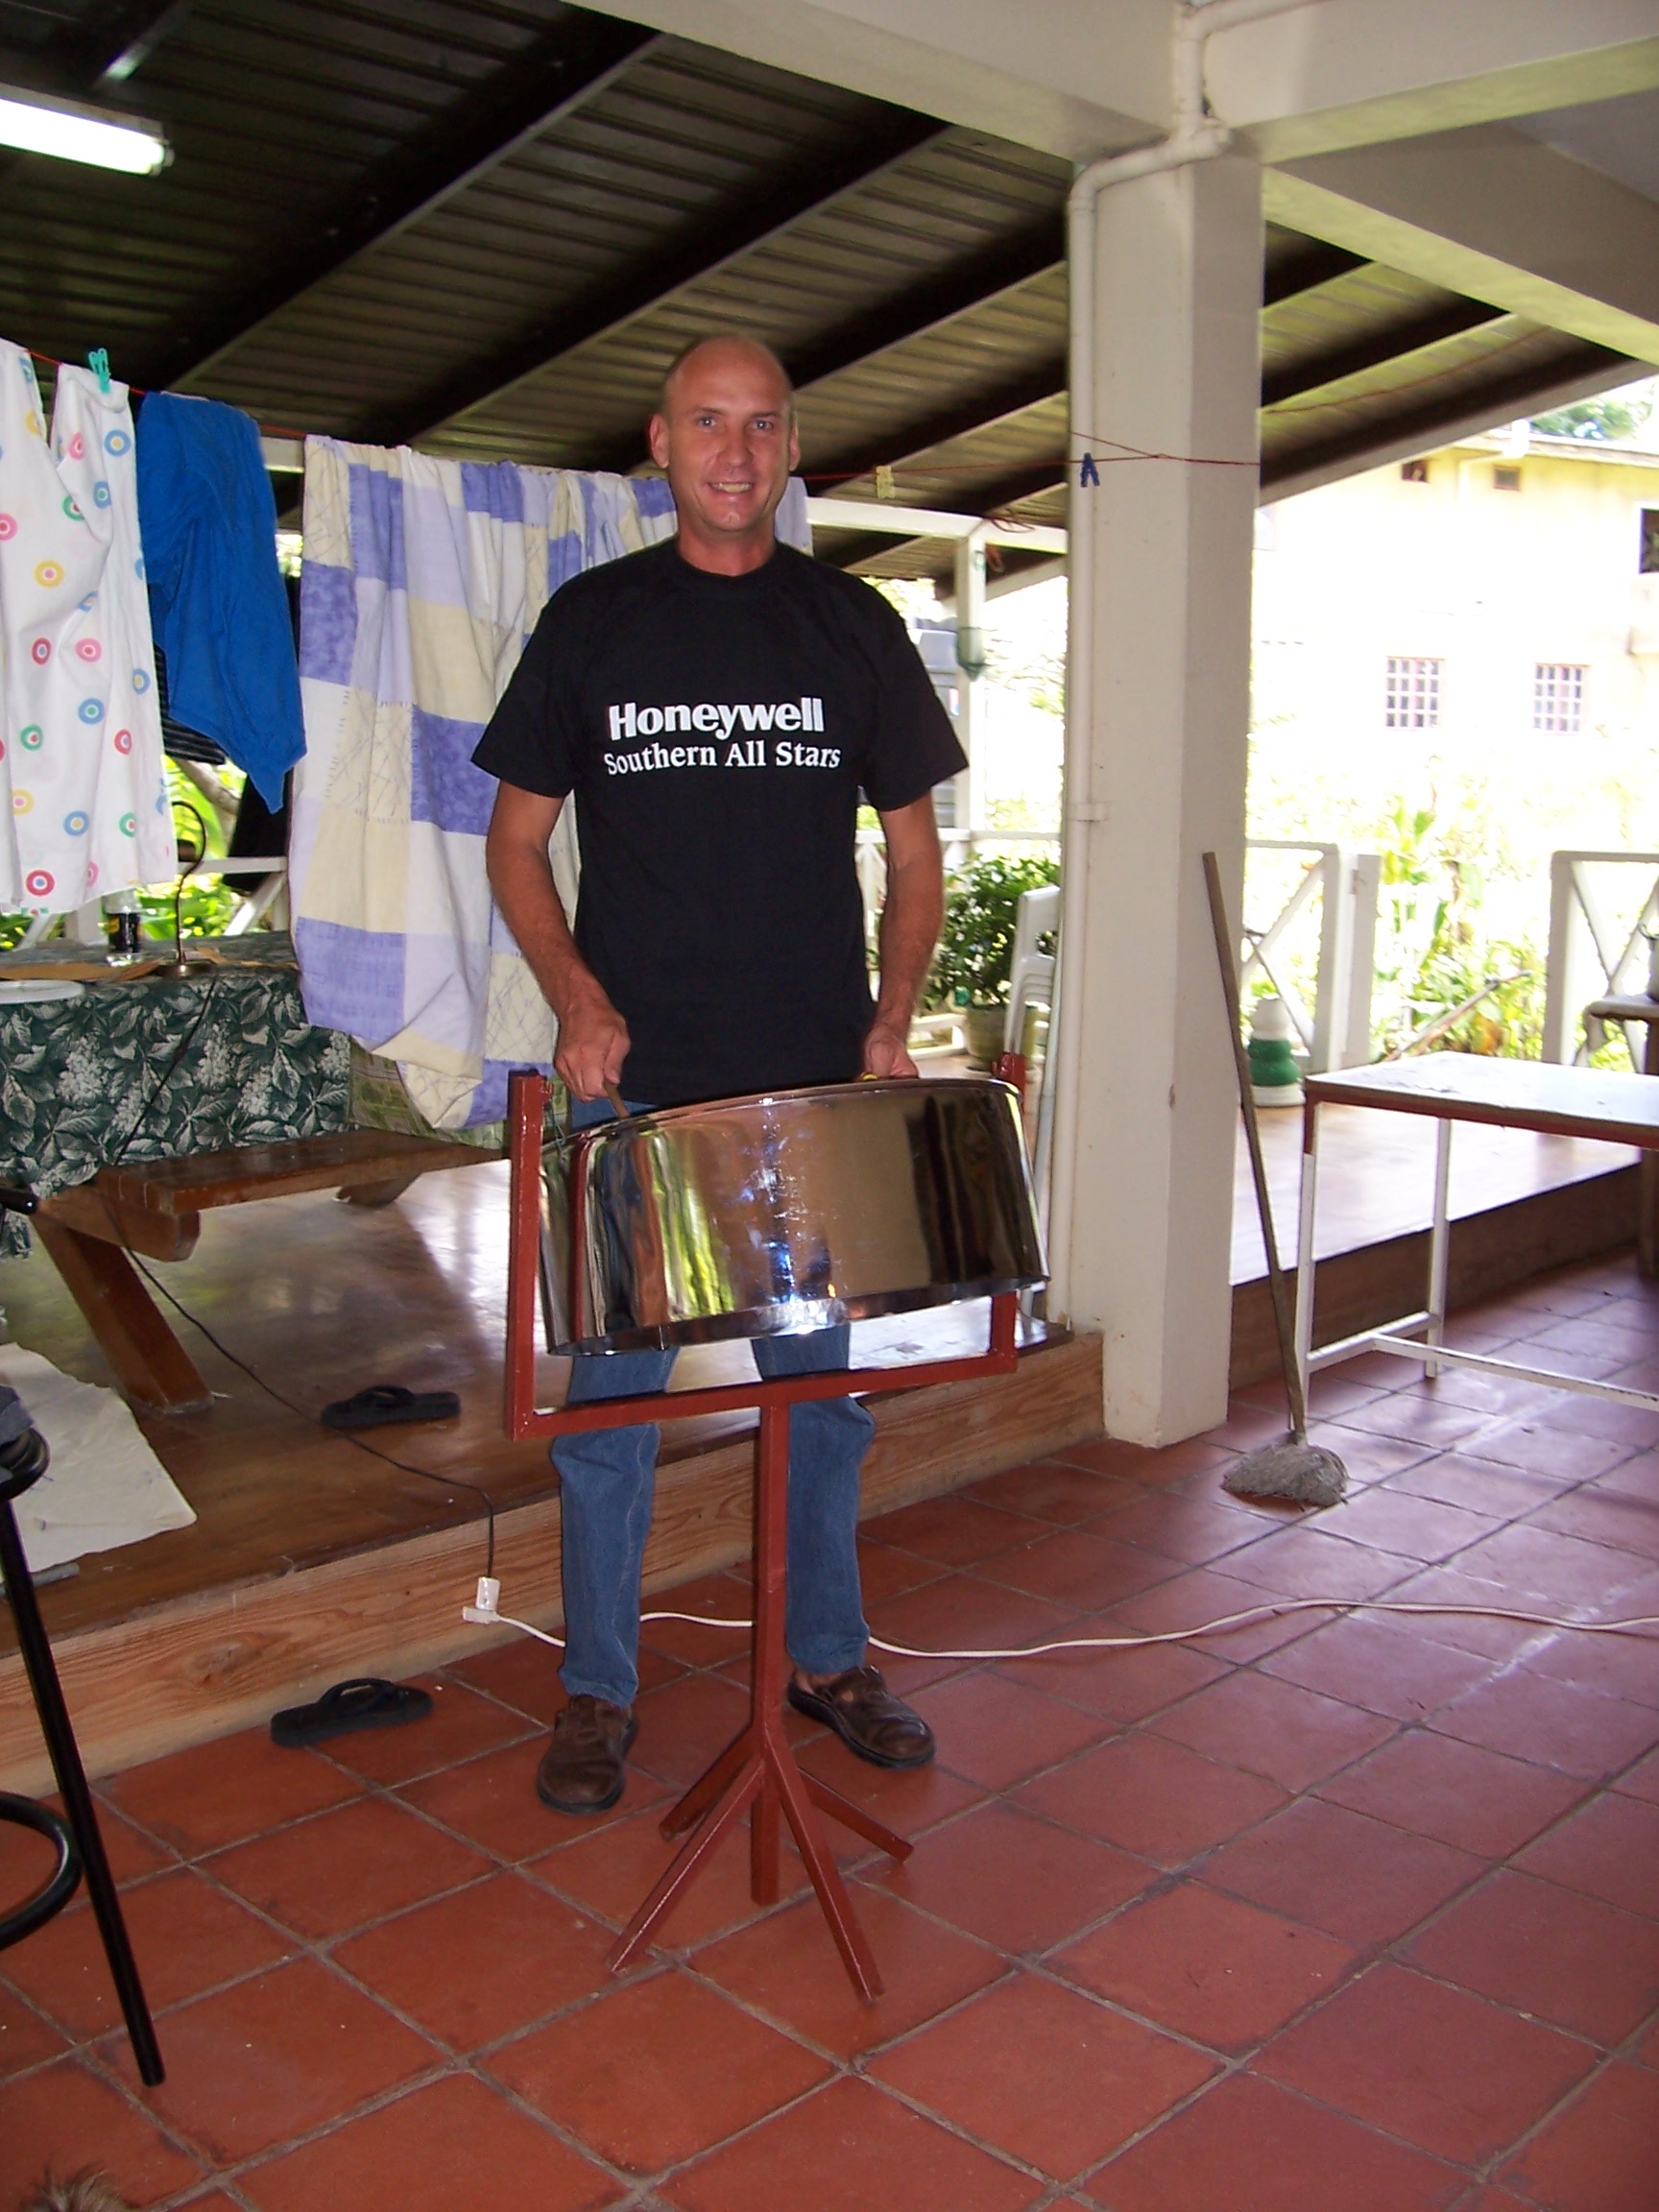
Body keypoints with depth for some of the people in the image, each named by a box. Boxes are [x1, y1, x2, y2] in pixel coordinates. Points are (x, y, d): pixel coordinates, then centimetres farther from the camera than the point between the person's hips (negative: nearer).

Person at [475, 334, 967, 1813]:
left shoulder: (853, 625, 6)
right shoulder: (593, 621, 4)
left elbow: (913, 847, 9)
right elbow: (518, 839, 6)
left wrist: (892, 1022, -5)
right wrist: (577, 999, -11)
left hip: (817, 1083, 1)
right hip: (634, 1080, -1)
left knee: (824, 1385, 11)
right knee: (612, 1392, 6)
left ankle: (829, 1659, 30)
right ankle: (600, 1690, 22)